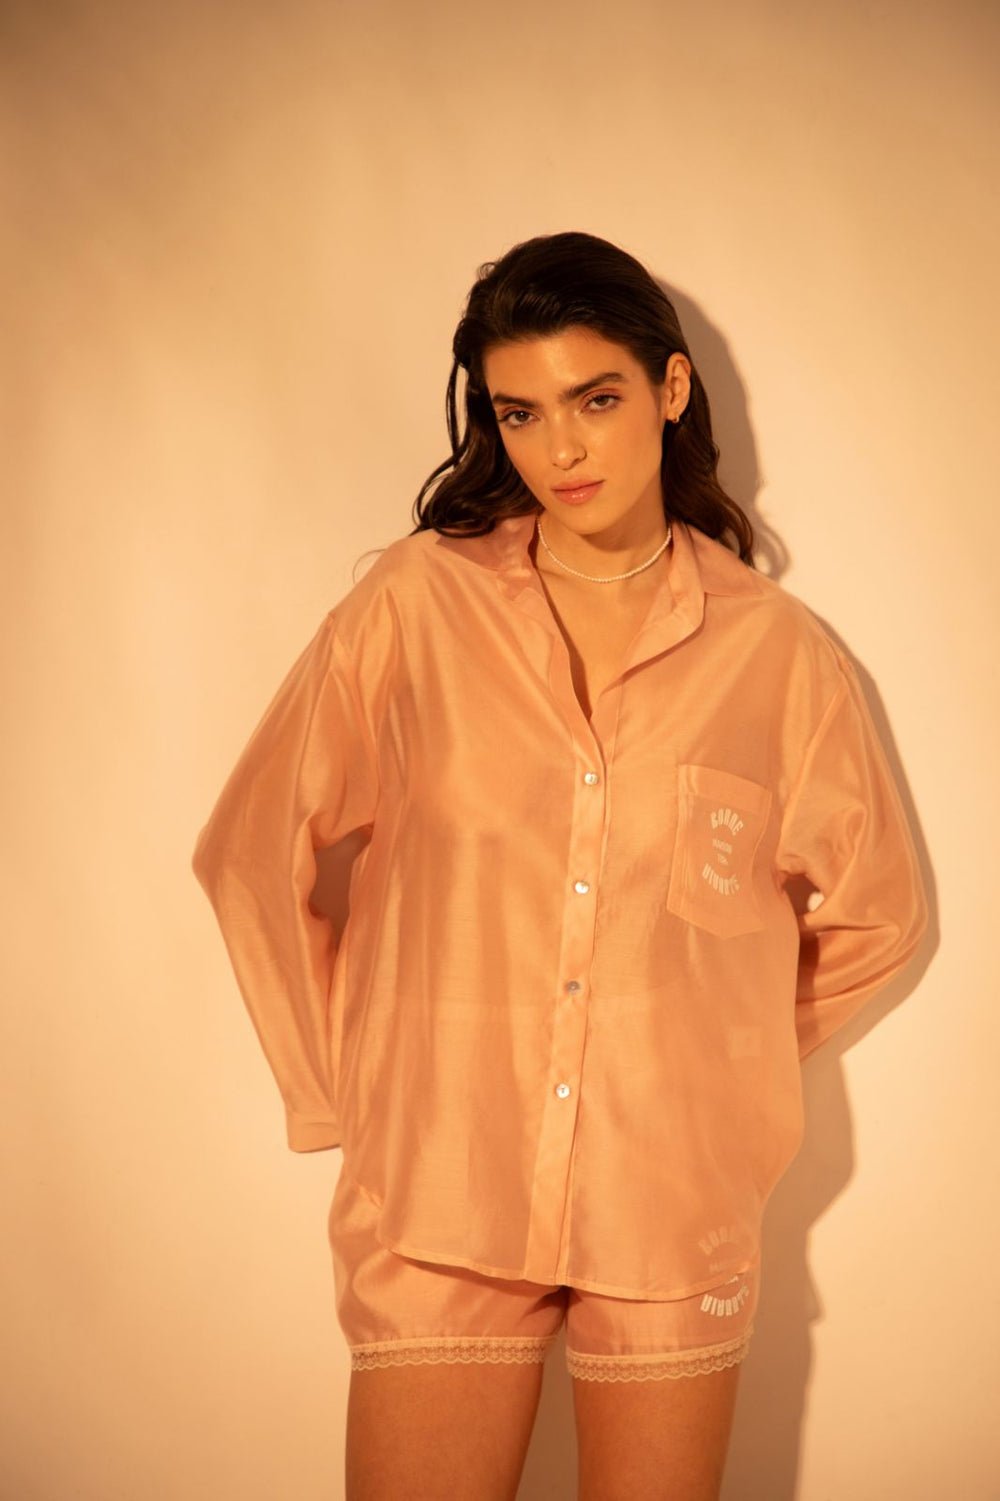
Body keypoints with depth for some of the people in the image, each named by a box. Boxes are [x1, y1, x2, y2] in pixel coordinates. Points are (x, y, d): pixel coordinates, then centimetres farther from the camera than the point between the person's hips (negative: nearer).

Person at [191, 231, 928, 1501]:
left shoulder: (775, 651, 1)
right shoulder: (417, 606, -1)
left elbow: (873, 914, 14)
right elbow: (256, 854, 5)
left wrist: (721, 1060, 10)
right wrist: (335, 1088, 5)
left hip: (681, 1206, 1)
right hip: (437, 1194, -1)